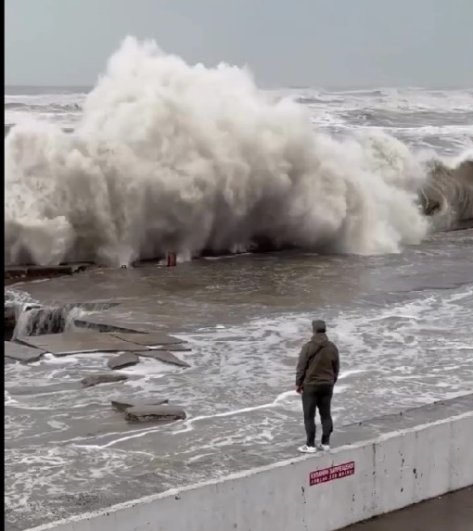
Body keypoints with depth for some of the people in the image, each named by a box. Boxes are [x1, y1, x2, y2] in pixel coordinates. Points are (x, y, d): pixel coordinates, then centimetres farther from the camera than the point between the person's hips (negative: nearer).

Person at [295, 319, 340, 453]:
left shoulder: (308, 347, -14)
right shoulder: (332, 347, 1)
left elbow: (301, 367, -11)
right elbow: (336, 367, 8)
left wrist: (298, 383, -1)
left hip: (310, 385, -4)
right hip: (327, 386, 5)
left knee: (309, 416, 2)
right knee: (326, 415, 12)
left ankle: (310, 445, 3)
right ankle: (325, 443, 15)